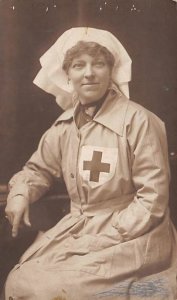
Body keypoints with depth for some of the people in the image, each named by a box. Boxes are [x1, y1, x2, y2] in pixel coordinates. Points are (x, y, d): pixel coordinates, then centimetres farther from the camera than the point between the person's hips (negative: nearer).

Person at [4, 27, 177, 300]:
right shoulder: (64, 125, 4)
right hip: (77, 229, 6)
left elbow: (153, 199, -14)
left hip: (129, 236, -5)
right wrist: (20, 193, -2)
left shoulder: (138, 121, -15)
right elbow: (39, 168, 19)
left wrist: (107, 238, -17)